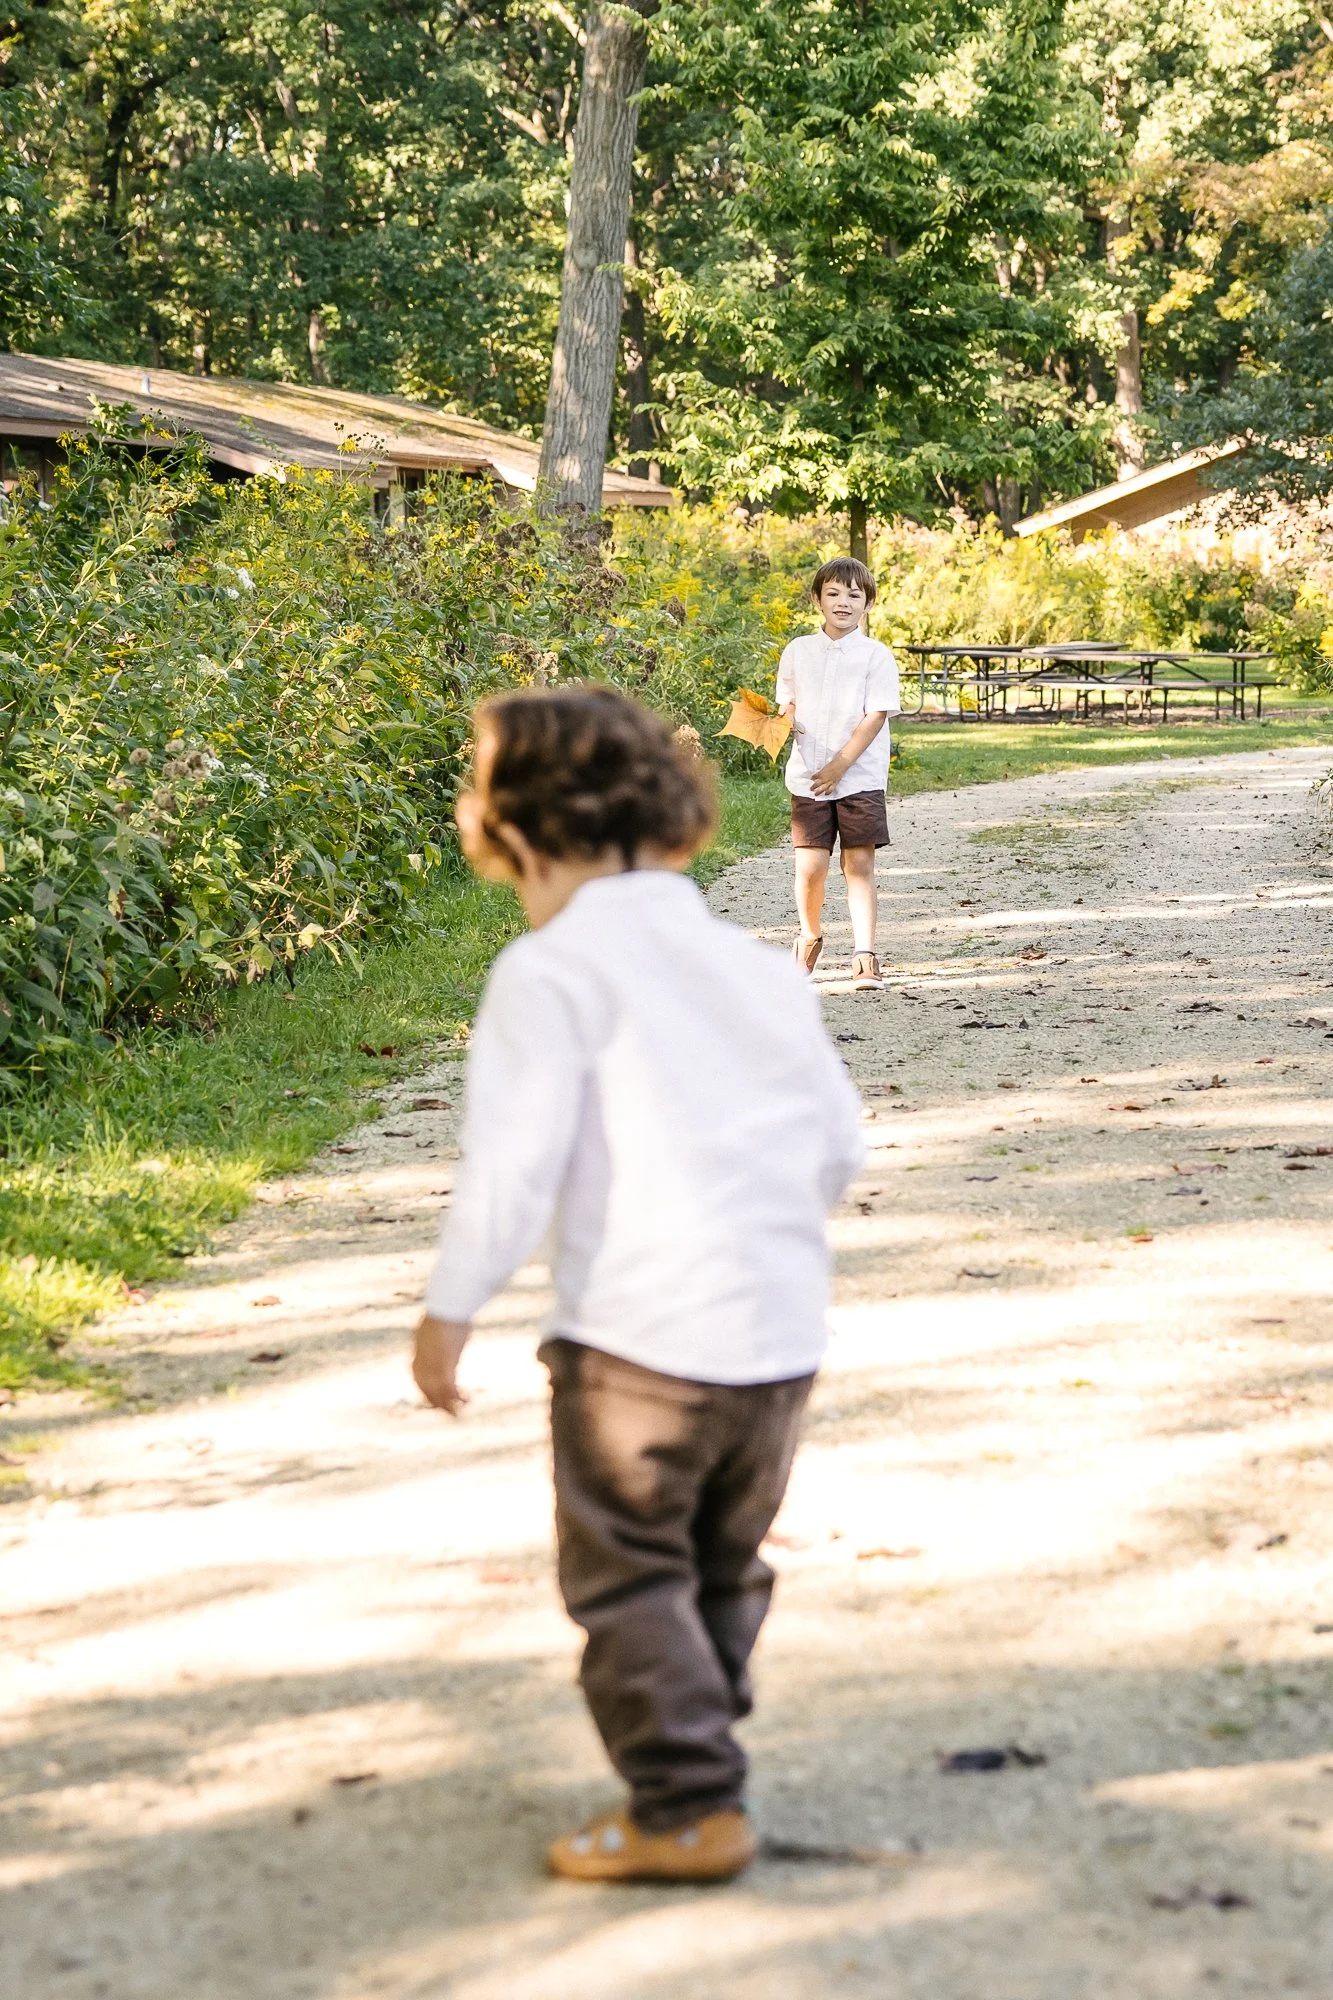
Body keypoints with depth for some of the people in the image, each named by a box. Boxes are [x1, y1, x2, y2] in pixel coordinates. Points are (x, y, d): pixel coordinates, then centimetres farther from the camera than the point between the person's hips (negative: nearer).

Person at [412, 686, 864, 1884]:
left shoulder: (549, 972, -7)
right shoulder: (758, 966, 13)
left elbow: (513, 1163, -15)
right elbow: (840, 1144, 18)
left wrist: (450, 1309, -4)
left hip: (639, 1335, -6)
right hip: (783, 1335, 7)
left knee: (630, 1578, 6)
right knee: (725, 1569, 21)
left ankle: (689, 1808, 3)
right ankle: (698, 1758, 31)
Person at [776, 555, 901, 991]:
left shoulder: (876, 656, -3)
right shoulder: (798, 651, 8)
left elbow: (876, 716, -8)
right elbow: (787, 702, 18)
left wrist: (840, 765, -14)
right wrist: (785, 722, -7)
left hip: (860, 778, -2)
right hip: (807, 778, 2)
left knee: (859, 866, -4)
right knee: (810, 866, -1)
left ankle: (864, 956, -2)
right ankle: (809, 939, 24)